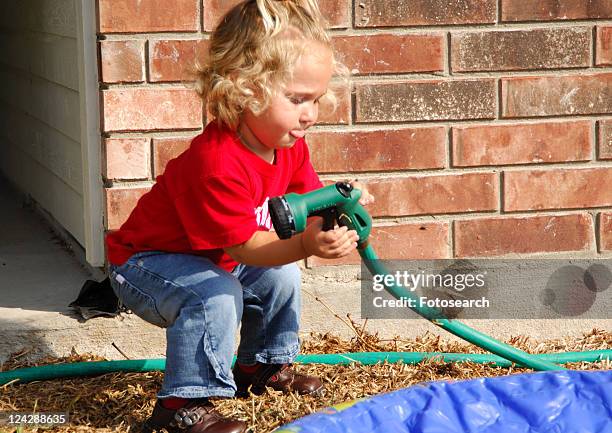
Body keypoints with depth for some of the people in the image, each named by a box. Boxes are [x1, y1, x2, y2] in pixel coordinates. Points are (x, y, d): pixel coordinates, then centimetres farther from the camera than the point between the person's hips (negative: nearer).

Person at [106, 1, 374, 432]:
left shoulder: (289, 146, -9)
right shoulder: (218, 163, -39)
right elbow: (245, 246, -35)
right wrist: (305, 245, -50)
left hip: (213, 260, 9)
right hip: (145, 262, -9)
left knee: (281, 276, 13)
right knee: (215, 296, -33)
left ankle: (263, 366, 33)